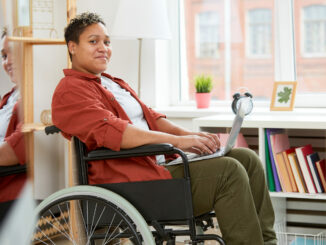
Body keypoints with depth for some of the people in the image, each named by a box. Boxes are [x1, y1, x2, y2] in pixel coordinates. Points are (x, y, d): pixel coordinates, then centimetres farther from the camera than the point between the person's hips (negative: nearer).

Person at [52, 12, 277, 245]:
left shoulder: (114, 83, 26)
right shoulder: (69, 91, -6)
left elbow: (150, 117, 19)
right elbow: (110, 131, -21)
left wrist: (189, 134, -2)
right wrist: (178, 140, -25)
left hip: (159, 163, 10)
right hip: (129, 180, -10)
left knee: (247, 158, 1)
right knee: (227, 172, -22)